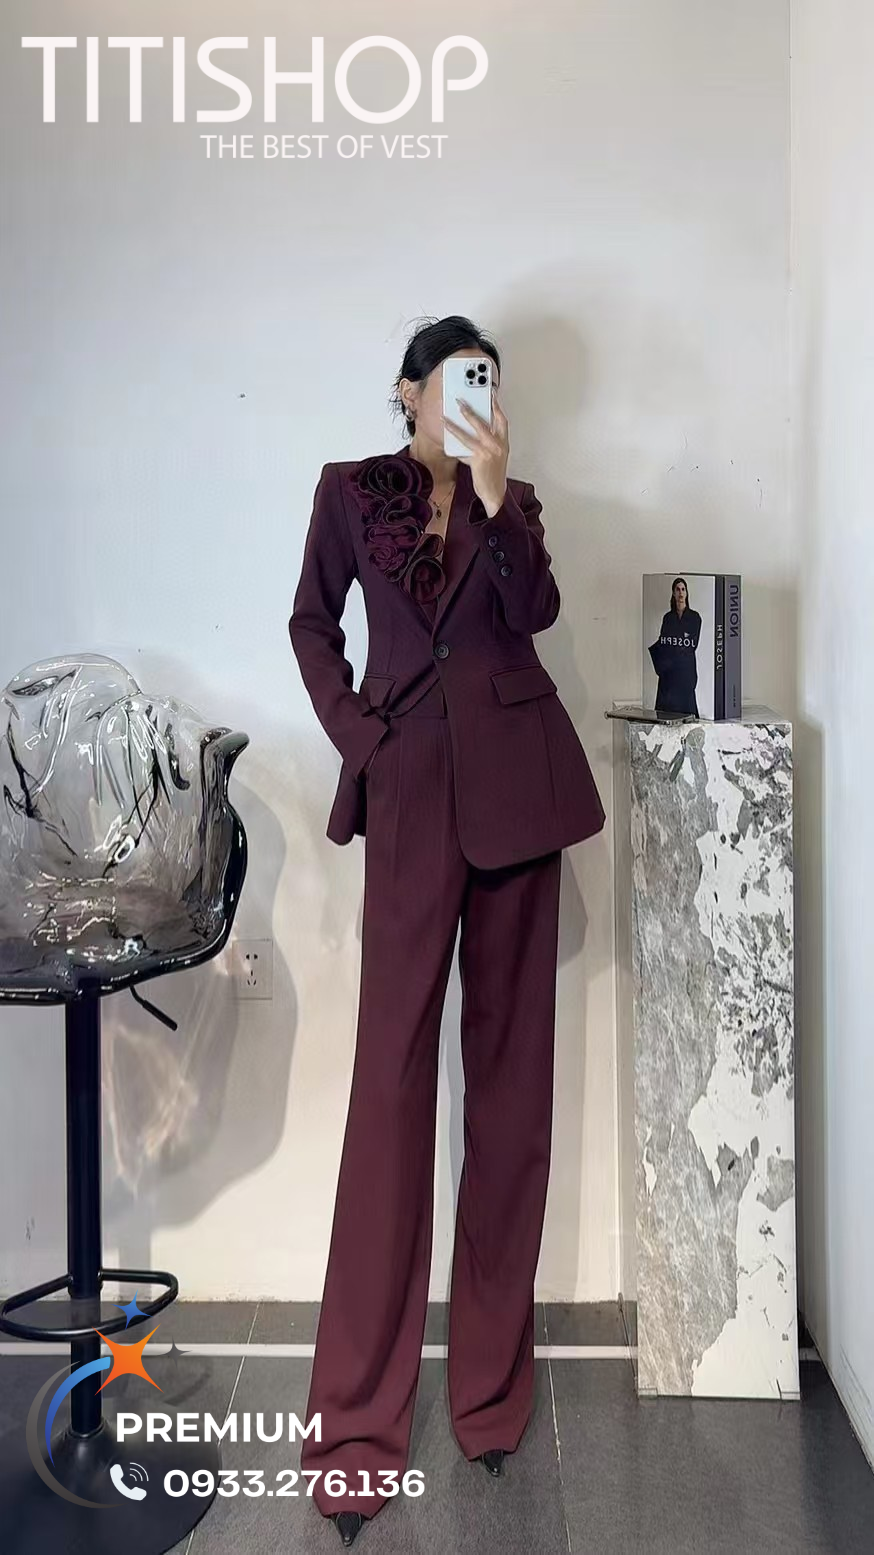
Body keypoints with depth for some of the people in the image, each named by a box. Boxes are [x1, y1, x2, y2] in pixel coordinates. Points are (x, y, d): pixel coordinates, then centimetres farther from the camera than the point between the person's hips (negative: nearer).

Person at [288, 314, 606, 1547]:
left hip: (514, 776, 2)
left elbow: (536, 609, -3)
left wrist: (493, 497, -13)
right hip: (412, 782, -2)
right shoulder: (352, 489, 11)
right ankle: (355, 1425, 3)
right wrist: (353, 732, 0)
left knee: (511, 1062, 4)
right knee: (393, 1071, -6)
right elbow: (313, 625, 12)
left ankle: (493, 1375, 18)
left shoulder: (513, 500, 14)